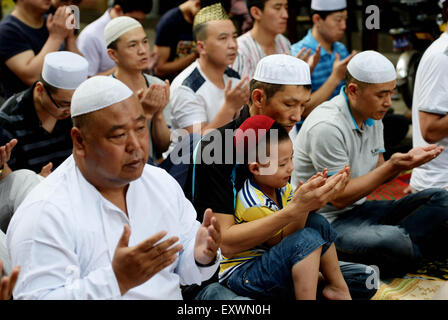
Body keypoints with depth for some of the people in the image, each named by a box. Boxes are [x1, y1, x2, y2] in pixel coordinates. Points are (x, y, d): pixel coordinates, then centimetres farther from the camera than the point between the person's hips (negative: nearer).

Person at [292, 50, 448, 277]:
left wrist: (407, 160, -9)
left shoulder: (372, 117, 7)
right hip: (327, 221, -9)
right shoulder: (326, 127, -22)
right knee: (395, 243, -35)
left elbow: (376, 176, 12)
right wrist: (393, 166, -22)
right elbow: (339, 197, -19)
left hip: (359, 209, 9)